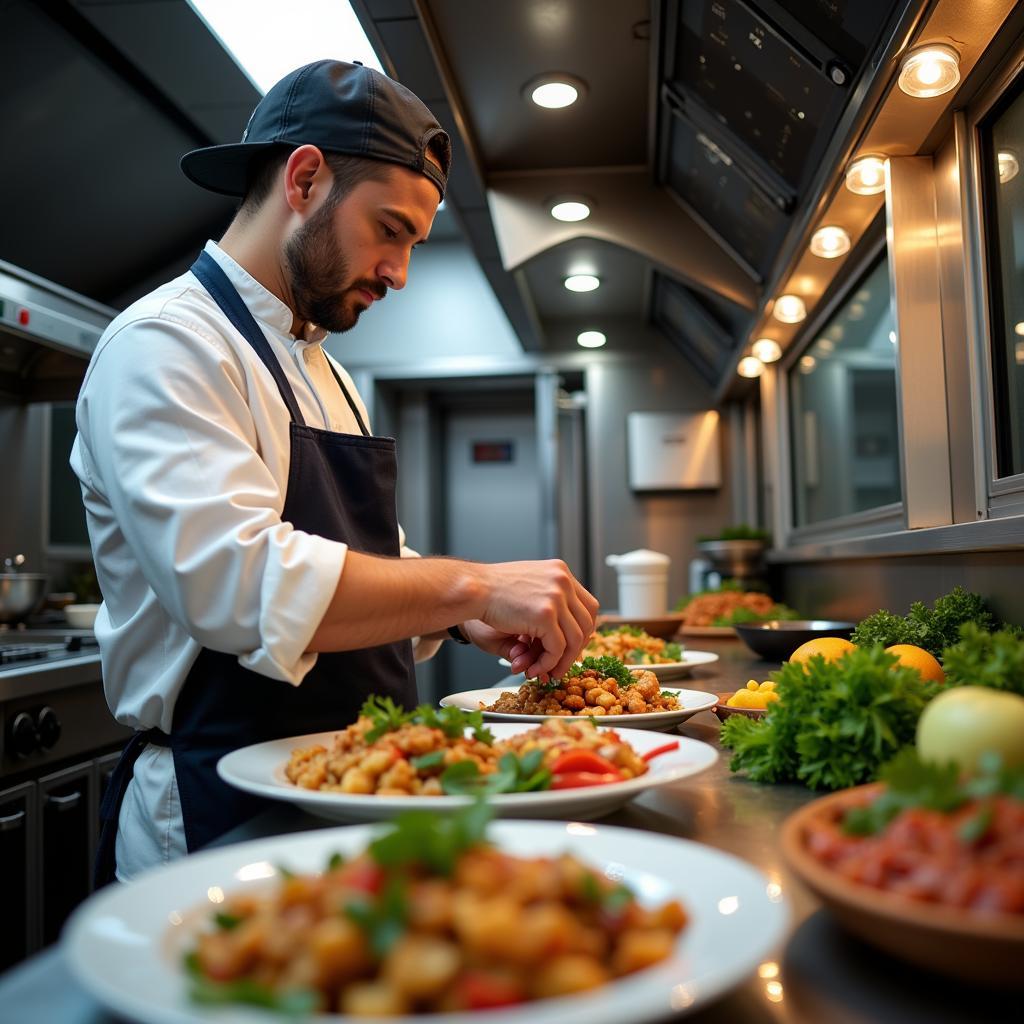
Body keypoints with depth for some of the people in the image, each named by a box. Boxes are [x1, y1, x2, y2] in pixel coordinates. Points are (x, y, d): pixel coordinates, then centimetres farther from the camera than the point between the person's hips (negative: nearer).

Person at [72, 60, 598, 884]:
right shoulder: (162, 345, -15)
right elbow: (236, 582, -30)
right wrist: (472, 586, -26)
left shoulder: (323, 372, 14)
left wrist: (467, 619, 0)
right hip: (218, 818, -8)